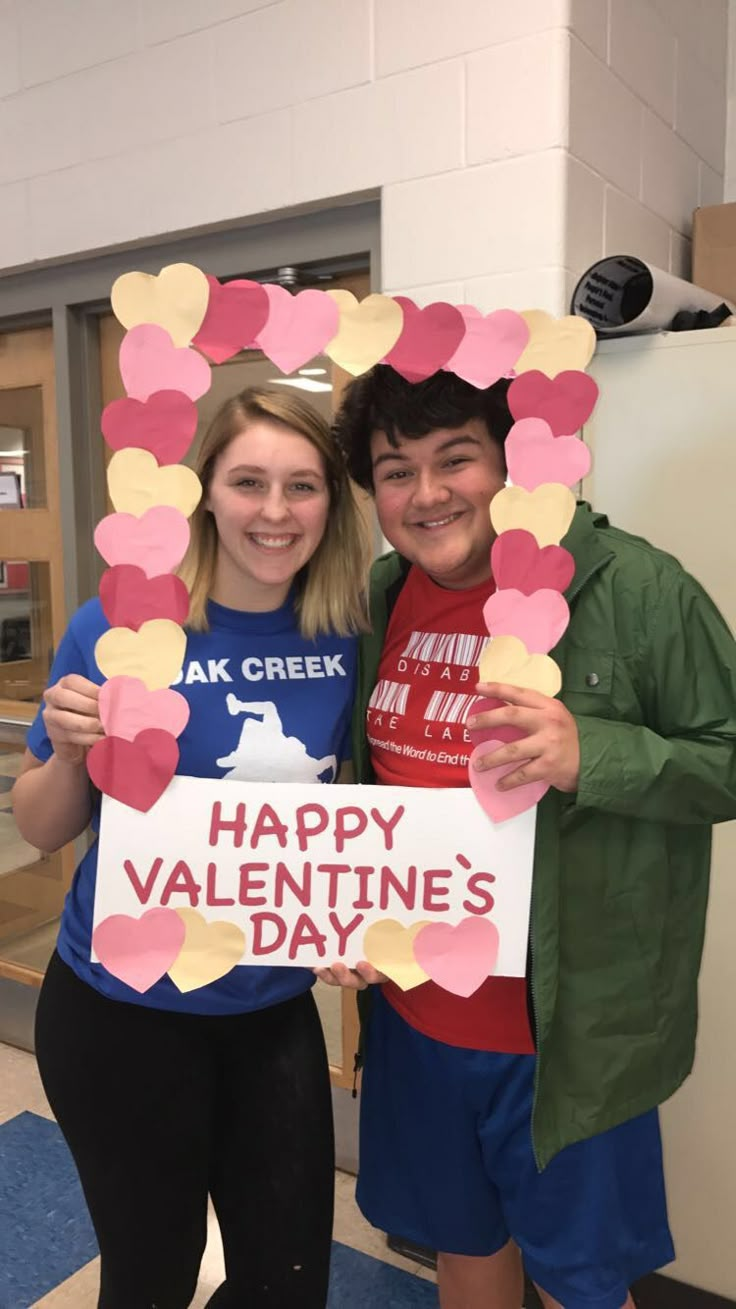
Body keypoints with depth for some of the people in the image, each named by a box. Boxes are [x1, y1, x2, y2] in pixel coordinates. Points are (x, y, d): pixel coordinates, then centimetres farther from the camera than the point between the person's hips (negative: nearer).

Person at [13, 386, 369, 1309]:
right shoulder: (118, 629, -16)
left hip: (276, 1008, 3)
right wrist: (71, 753, -25)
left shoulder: (345, 635, -7)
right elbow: (39, 831, -6)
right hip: (125, 1009, -3)